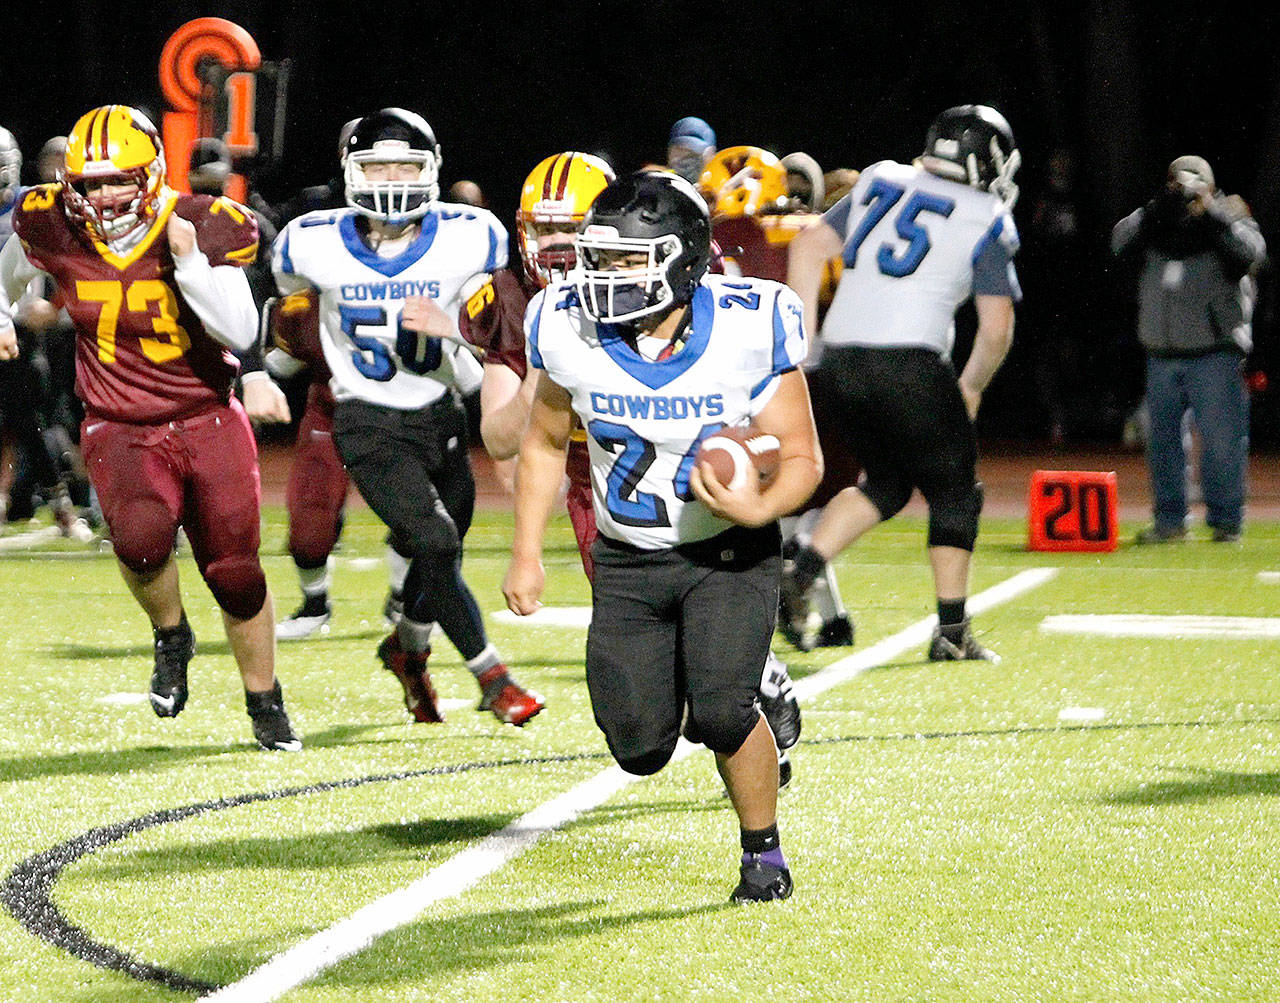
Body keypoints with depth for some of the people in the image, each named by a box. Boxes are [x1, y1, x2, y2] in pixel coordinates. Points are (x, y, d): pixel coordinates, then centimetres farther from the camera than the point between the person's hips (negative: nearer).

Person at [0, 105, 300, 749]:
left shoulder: (203, 229, -13)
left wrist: (190, 262, -27)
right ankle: (171, 637, 1)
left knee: (236, 575, 2)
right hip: (121, 431, 0)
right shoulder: (52, 229, -7)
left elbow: (241, 333, -18)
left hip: (209, 424, 0)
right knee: (141, 537, -30)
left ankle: (265, 703, 27)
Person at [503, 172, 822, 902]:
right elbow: (545, 445, 6)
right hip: (628, 561, 3)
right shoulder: (572, 333, -12)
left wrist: (759, 509, -34)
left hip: (731, 552, -3)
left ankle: (764, 854, 6)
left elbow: (802, 458, -13)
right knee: (641, 747, -2)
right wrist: (527, 554, 0)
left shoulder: (748, 329, -21)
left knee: (721, 711, -22)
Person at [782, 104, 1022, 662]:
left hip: (842, 359, 5)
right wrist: (971, 388, 16)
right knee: (953, 491, 12)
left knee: (885, 483, 23)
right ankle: (952, 632, 11)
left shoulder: (879, 183, 16)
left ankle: (801, 571, 6)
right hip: (911, 363, -5)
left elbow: (809, 247, 14)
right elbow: (996, 327, 1)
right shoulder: (987, 223, 3)